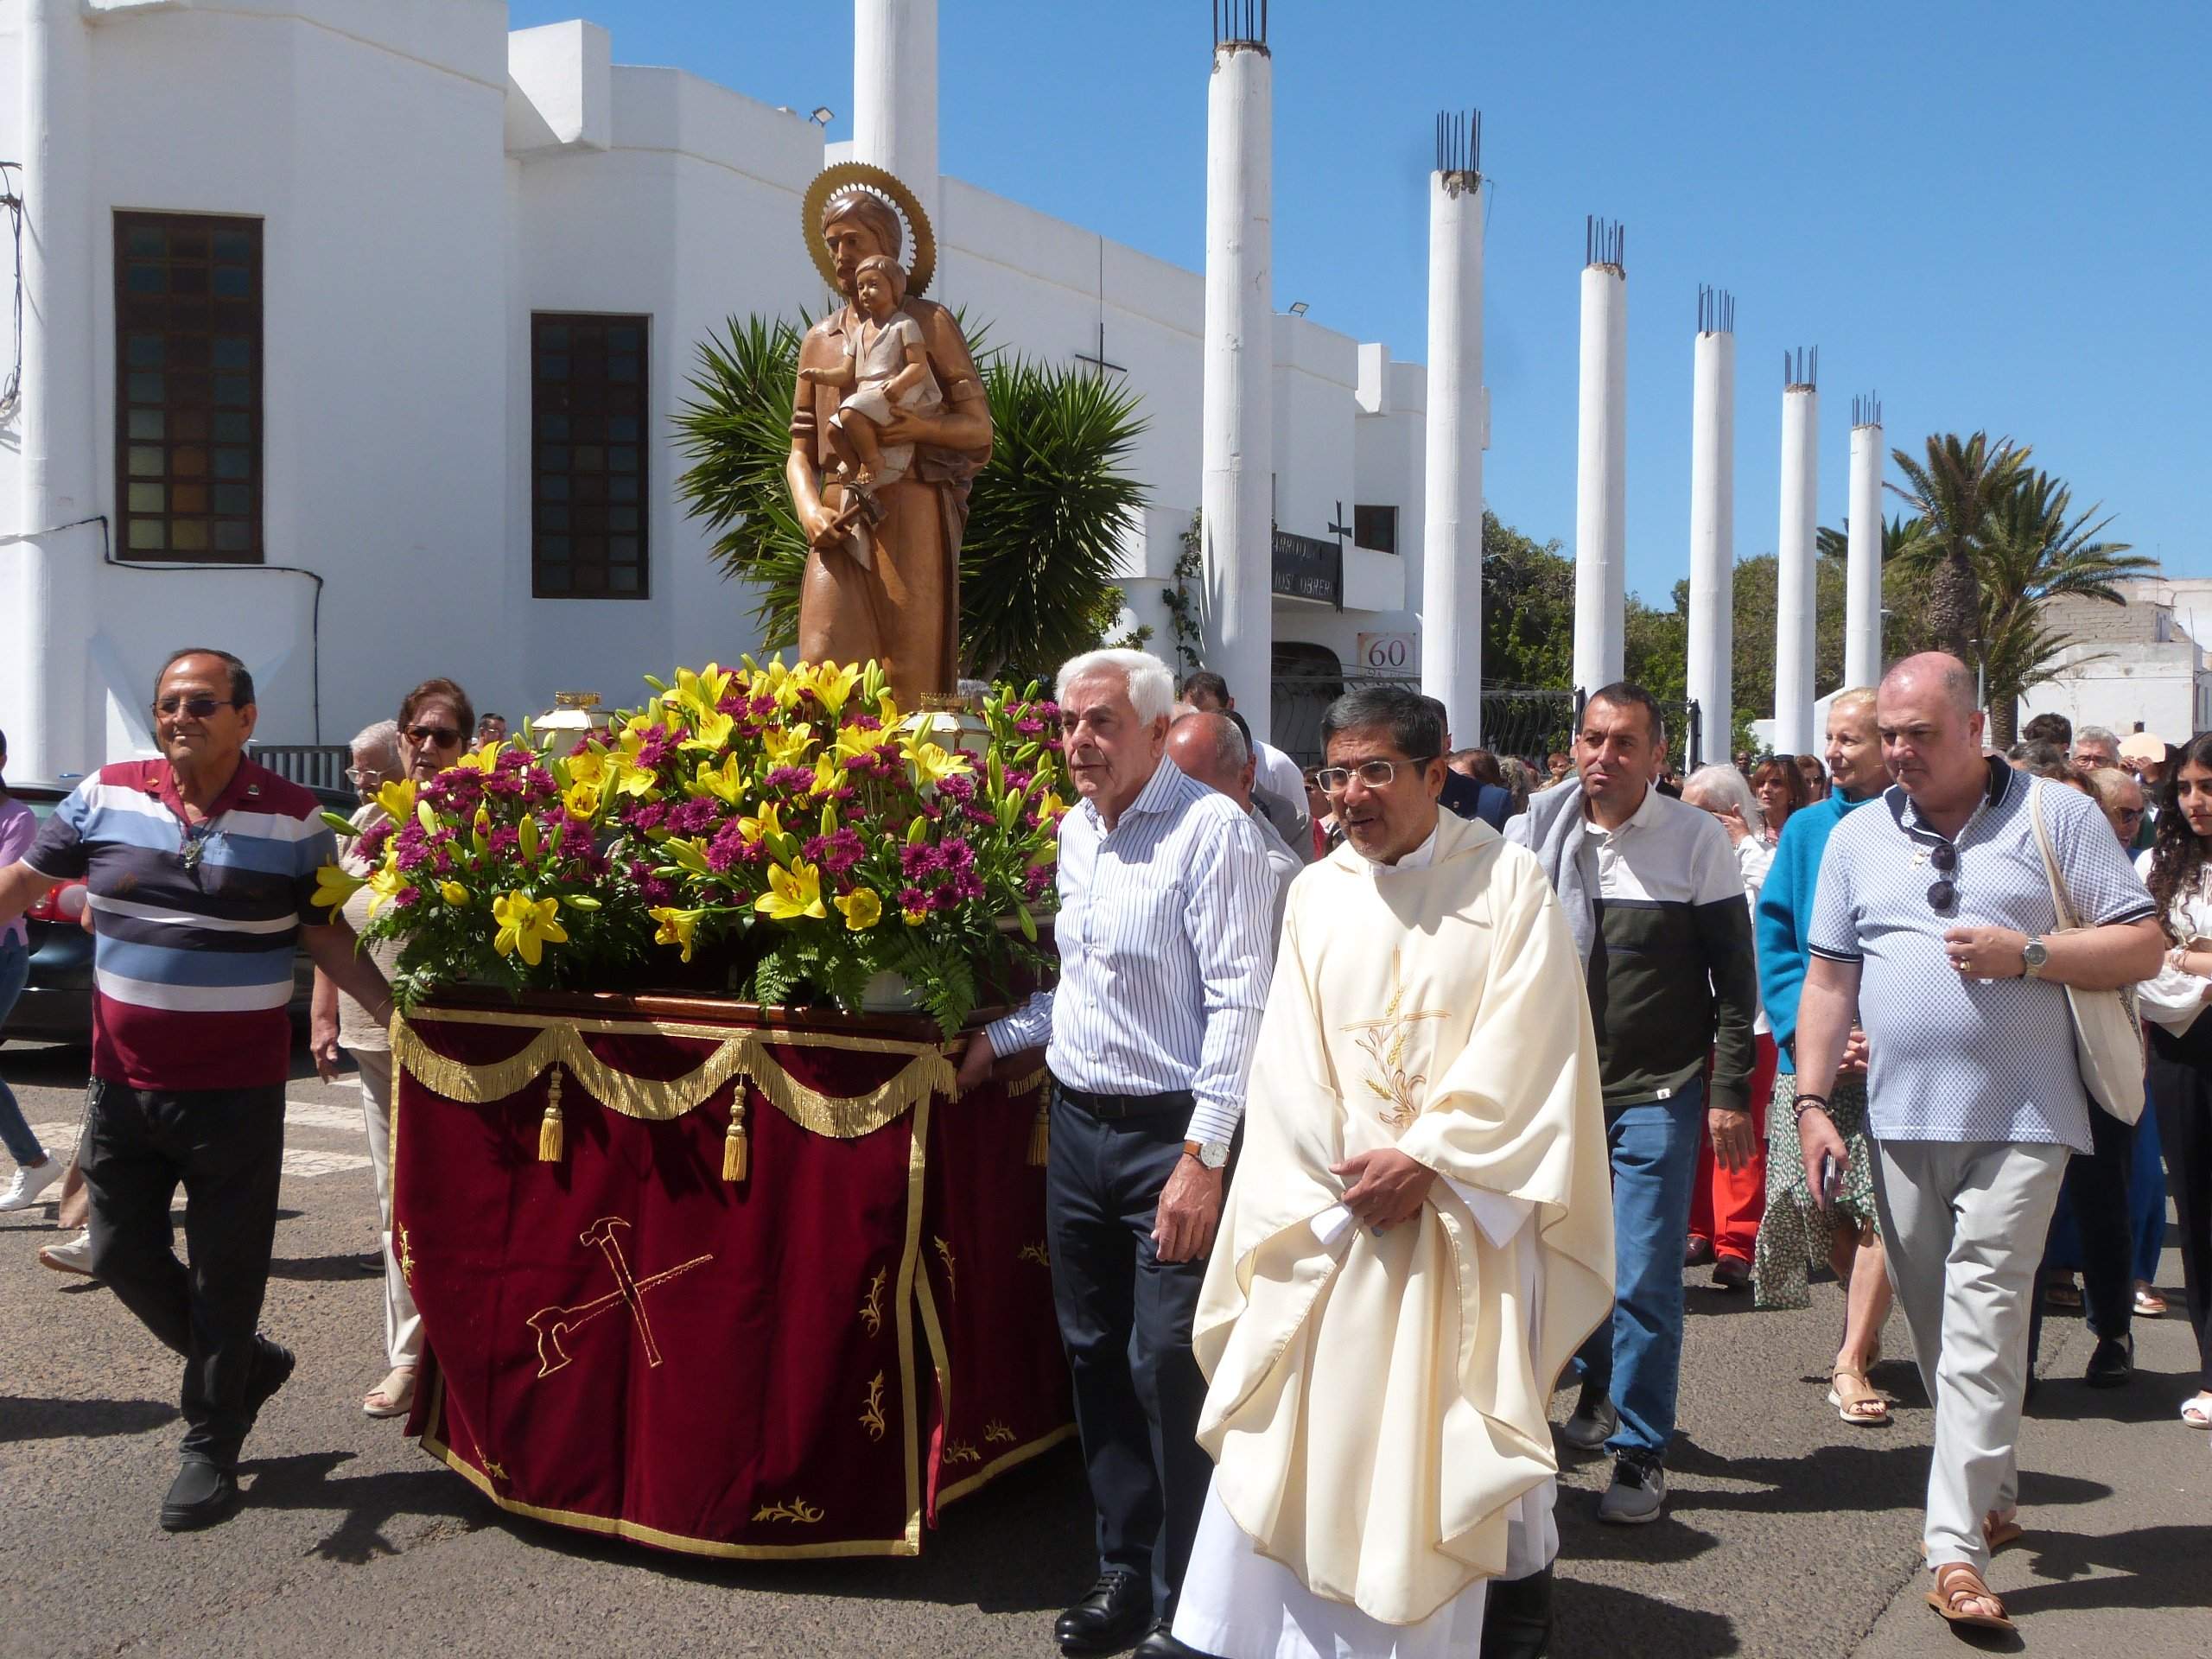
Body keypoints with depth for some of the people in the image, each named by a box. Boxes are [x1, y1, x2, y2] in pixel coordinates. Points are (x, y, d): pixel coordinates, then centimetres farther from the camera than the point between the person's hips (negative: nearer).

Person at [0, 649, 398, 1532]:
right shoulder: (105, 795, 1)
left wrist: (397, 1011, -10)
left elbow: (326, 937, -1)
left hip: (236, 1092, -3)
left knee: (225, 1278, 6)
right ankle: (247, 1363, 37)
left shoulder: (293, 818, -5)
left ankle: (211, 1447, 23)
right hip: (126, 1085, 4)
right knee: (124, 1256, 13)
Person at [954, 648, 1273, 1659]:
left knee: (1168, 1367, -3)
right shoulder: (1074, 830, 10)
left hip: (1168, 1131, -7)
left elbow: (1238, 1001, -18)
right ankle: (1127, 1567, 30)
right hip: (1076, 1121, 8)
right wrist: (1000, 1038, 16)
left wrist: (1203, 1158, -21)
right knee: (1094, 1352, 14)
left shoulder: (1212, 830, -14)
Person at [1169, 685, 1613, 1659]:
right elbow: (1292, 1059, 4)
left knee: (1451, 1423, 3)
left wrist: (1424, 1159, -15)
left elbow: (1521, 1050, -9)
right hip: (1336, 1207, 3)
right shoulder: (1315, 893, 8)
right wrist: (1348, 1174, -9)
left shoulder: (1505, 883, -3)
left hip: (1467, 1205, -3)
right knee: (1304, 1422, 3)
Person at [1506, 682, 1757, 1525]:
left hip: (1657, 1092, -3)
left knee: (1643, 1280, -5)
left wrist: (1729, 1090, -6)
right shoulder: (1535, 835, 3)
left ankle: (1641, 1454, 7)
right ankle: (1598, 1390, 40)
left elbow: (1734, 972, -1)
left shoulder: (1698, 839, -3)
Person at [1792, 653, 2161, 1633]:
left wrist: (2024, 953, -15)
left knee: (1983, 1328, -9)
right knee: (1933, 1324, 11)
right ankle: (1994, 1494, 31)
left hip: (2019, 1120, -4)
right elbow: (1827, 978, 11)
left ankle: (1957, 1548, -7)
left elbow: (2144, 946, 0)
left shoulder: (2055, 816, 1)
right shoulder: (1857, 837, 10)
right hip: (1902, 1118, 4)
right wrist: (1811, 1102, 3)